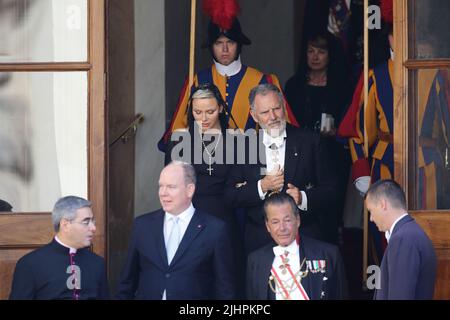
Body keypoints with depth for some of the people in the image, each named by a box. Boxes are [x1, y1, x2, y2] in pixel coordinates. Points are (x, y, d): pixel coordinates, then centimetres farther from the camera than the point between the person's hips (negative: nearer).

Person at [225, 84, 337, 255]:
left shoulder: (309, 141, 2)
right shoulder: (244, 147, 6)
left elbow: (330, 191, 0)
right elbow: (230, 196, 2)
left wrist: (303, 198, -17)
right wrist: (261, 188, -12)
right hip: (259, 241, 1)